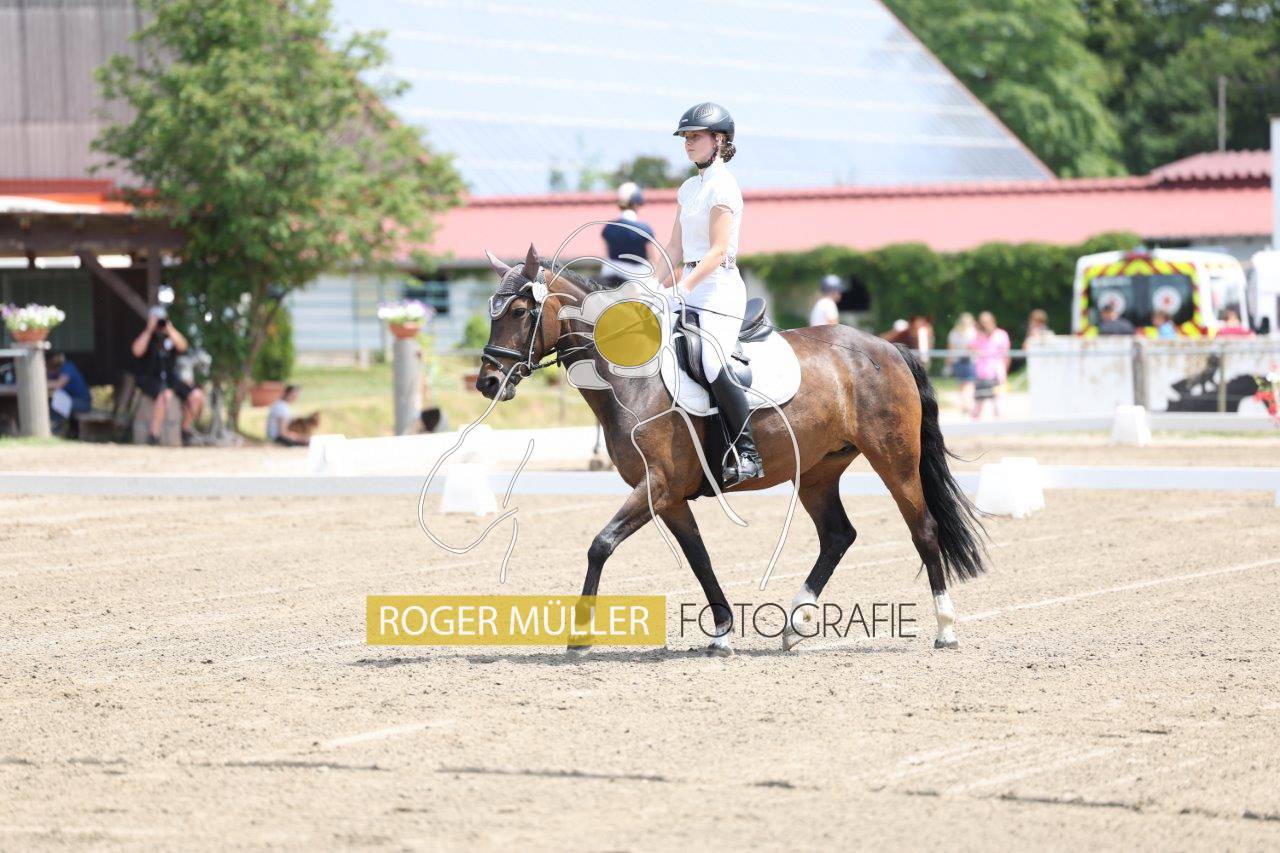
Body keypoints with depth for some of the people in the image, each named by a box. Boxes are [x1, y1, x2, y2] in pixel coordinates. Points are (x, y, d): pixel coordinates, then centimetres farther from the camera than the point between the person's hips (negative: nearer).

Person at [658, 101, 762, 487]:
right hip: (689, 290, 9)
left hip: (719, 288, -9)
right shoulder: (689, 188, 17)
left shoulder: (723, 186, -9)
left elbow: (718, 251, -16)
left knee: (714, 365, -25)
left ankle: (747, 453, -20)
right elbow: (675, 247, 18)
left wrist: (684, 287, -23)